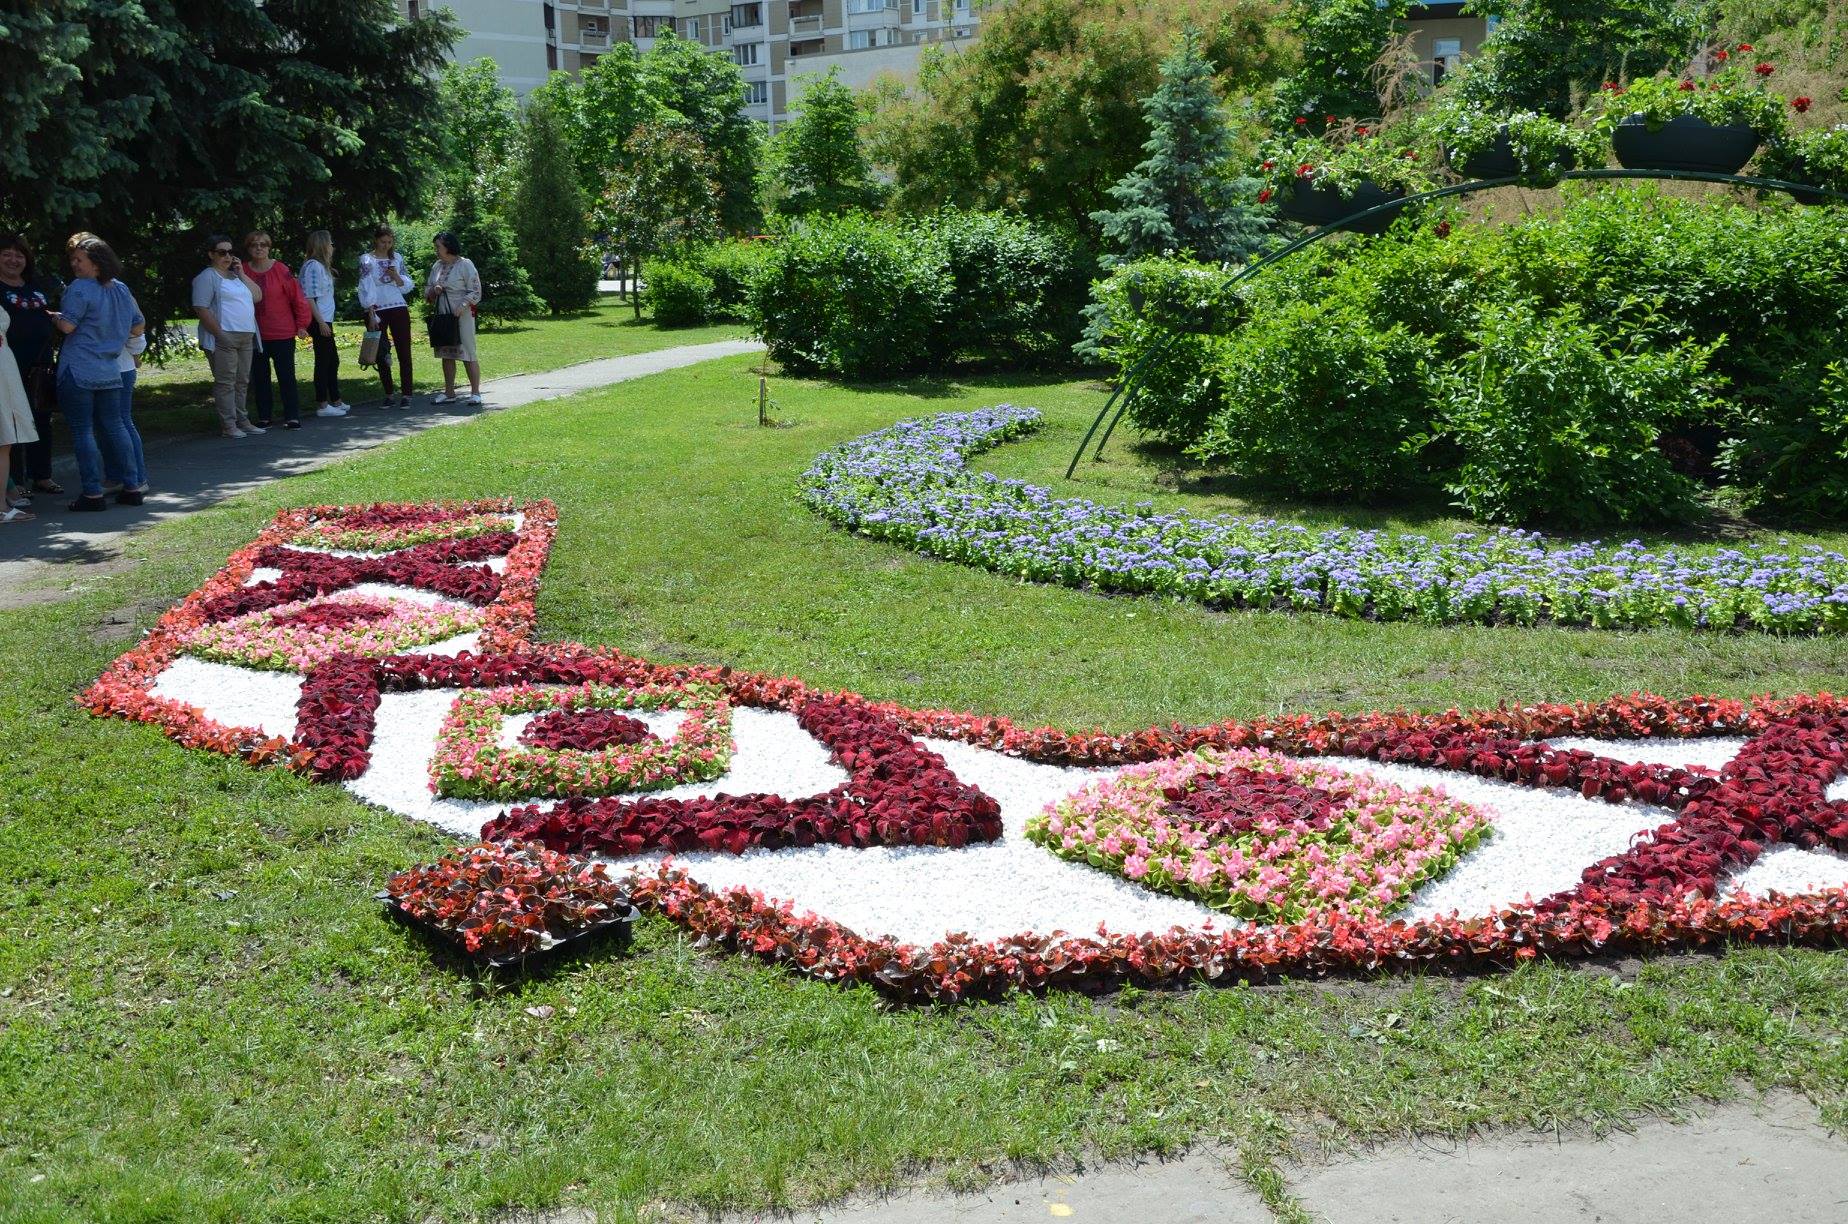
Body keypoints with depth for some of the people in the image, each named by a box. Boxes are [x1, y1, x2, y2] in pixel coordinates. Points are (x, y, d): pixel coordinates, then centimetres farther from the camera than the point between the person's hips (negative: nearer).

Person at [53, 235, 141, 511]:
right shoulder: (121, 289, 10)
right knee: (114, 427, 13)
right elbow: (139, 323, 20)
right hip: (109, 371, 7)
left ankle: (93, 494, -2)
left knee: (82, 431, -2)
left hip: (77, 371, -7)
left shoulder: (80, 289, -12)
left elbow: (67, 325, -17)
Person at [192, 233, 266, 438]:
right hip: (224, 337, -7)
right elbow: (201, 309, -12)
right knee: (226, 382, -6)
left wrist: (242, 274, 5)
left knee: (242, 381, 12)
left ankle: (242, 420, 19)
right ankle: (228, 425, -5)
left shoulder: (236, 275, 19)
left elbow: (258, 296, 13)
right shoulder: (207, 277, -4)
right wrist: (220, 334, -17)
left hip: (246, 337, 8)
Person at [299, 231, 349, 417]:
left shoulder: (321, 265, 17)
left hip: (325, 320, 10)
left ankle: (336, 401, 25)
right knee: (323, 362, -6)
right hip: (319, 321, -10)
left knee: (333, 360, 16)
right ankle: (323, 405, -3)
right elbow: (309, 297, -19)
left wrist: (325, 321, 16)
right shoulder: (313, 266, -13)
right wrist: (321, 322, -22)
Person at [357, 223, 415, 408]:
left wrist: (397, 277, -9)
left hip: (398, 309, 2)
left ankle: (406, 394, -2)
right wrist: (371, 314, -14)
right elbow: (365, 288, -7)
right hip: (377, 311, -2)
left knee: (404, 352, -4)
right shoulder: (366, 259, -1)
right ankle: (388, 394, 11)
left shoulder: (397, 258, 8)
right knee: (382, 355, 4)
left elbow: (408, 285, 12)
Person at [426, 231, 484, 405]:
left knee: (468, 354, -6)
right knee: (446, 355, 9)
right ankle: (449, 393, 15)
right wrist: (434, 291, -4)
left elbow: (475, 291, -9)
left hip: (462, 315, -7)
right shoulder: (437, 266, 14)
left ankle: (475, 393, -1)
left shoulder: (465, 264, -5)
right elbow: (427, 291, 19)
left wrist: (462, 306, -22)